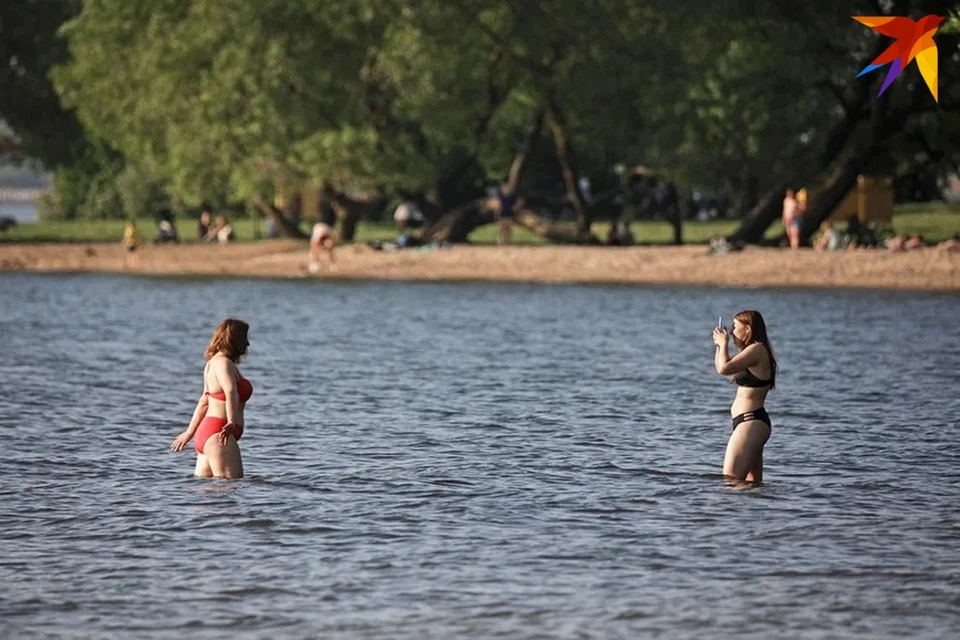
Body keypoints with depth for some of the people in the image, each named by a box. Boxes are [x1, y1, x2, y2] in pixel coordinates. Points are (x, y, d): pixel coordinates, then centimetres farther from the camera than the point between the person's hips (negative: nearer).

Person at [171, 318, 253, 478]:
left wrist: (190, 432, 32)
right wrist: (231, 423, -43)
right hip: (218, 434, -10)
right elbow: (231, 393, -28)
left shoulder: (213, 363, 20)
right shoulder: (223, 363, -11)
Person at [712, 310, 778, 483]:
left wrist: (724, 344, -6)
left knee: (730, 481, -16)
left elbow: (724, 368, -22)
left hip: (750, 422, -11)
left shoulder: (756, 350, -12)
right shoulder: (755, 352, 19)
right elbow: (722, 368, 29)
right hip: (752, 423, 11)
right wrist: (720, 345, 17)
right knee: (753, 484, 8)